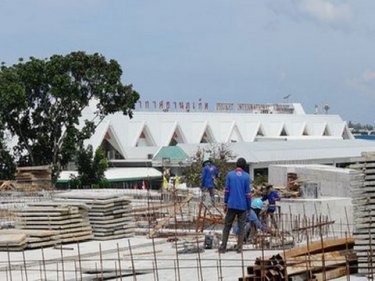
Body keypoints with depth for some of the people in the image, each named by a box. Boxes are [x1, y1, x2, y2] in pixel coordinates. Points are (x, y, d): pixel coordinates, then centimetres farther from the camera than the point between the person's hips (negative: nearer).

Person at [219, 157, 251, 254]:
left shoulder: (230, 174, 1)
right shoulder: (246, 176, -3)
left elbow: (227, 190, 2)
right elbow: (248, 192, -3)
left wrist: (225, 203, 9)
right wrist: (249, 206, 4)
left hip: (231, 205, 1)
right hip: (243, 206, -1)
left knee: (227, 226, 8)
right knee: (241, 227, 7)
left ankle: (223, 247, 4)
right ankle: (239, 247, 4)